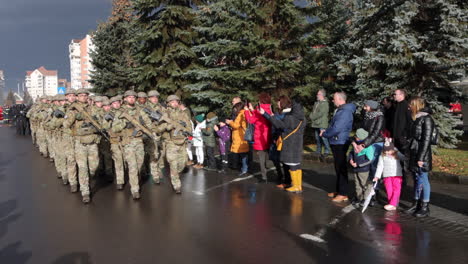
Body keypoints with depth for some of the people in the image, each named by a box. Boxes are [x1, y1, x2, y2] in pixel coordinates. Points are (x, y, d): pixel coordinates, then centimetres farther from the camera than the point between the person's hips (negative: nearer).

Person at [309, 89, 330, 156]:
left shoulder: (325, 103, -11)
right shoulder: (316, 103, 17)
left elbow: (320, 113, -18)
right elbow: (313, 112, 21)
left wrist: (312, 117, -9)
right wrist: (311, 116, 0)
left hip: (322, 124, -8)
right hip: (316, 123, 8)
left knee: (323, 137, -8)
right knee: (317, 138, 12)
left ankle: (327, 150, 2)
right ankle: (319, 151, 20)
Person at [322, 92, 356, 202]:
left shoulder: (345, 112, -20)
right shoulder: (340, 110, 13)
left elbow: (336, 129, -25)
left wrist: (324, 134, -10)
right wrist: (326, 131, 2)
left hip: (340, 143, -10)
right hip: (336, 143, 10)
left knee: (341, 168, -3)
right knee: (338, 168, 17)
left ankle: (343, 194, 5)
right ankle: (339, 190, 28)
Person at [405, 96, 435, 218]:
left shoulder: (426, 119, -13)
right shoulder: (418, 119, 14)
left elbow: (426, 140, -17)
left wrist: (421, 158, -19)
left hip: (422, 156, -9)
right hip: (414, 154, 9)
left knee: (423, 180, -1)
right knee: (417, 180, 14)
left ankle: (425, 208, 8)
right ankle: (416, 204, 24)